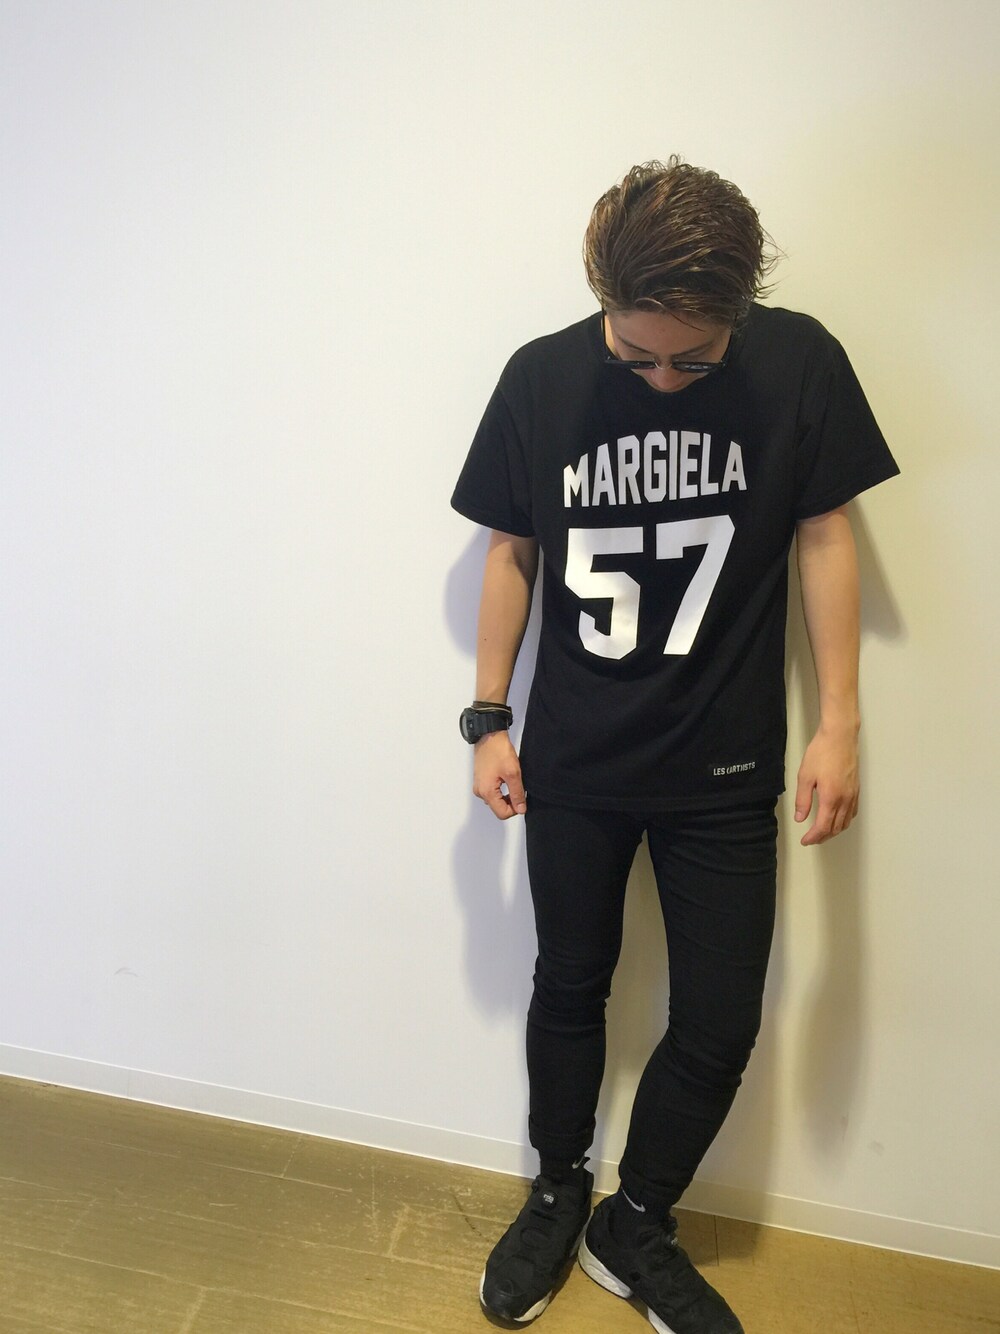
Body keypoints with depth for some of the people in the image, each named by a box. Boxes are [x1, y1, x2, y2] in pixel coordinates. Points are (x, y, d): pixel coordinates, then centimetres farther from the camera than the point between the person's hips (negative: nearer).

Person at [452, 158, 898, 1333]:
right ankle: (558, 1194, 42)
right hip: (572, 762, 1)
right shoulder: (541, 378, -6)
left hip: (723, 769, 0)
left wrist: (839, 723, -5)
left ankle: (635, 1225, 35)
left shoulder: (798, 364, -8)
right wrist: (489, 721, 1)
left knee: (721, 1020, 8)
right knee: (570, 985, 15)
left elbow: (823, 537, -1)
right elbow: (511, 552, 1)